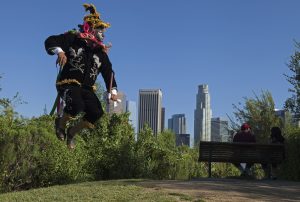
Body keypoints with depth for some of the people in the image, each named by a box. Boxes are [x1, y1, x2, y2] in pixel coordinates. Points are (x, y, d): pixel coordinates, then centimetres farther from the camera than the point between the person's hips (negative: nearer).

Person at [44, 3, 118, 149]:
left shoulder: (101, 52, 9)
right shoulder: (73, 38, -3)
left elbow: (108, 72, 10)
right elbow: (50, 41, -6)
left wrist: (113, 91, -3)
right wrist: (59, 51, -27)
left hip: (86, 88, 5)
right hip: (68, 83, -5)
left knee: (97, 113, -17)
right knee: (77, 105, -34)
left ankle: (72, 132, 9)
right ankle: (61, 123, 1)